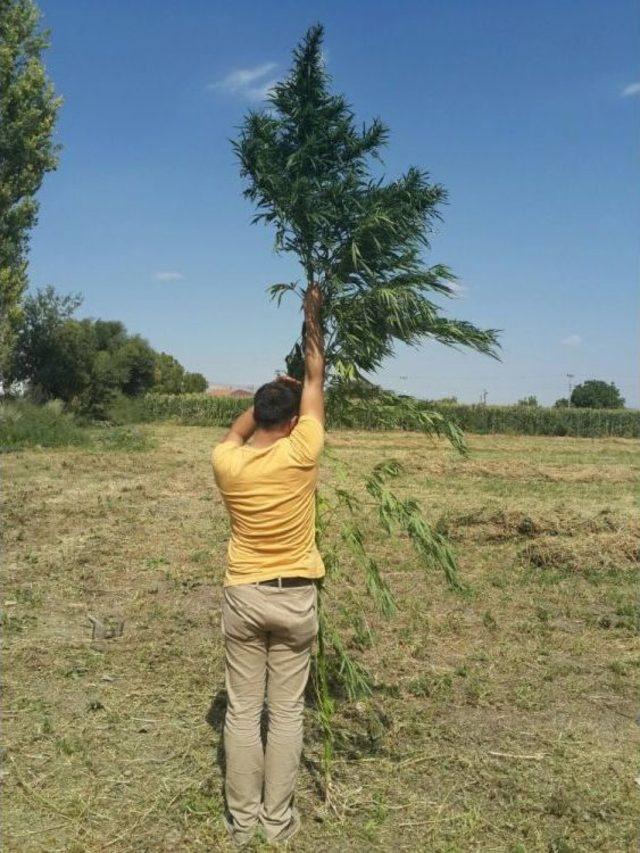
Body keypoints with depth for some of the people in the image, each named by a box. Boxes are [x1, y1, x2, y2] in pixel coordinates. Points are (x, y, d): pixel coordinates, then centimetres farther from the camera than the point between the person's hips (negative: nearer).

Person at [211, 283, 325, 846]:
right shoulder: (299, 453, -15)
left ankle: (243, 820, 24)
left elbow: (238, 429, 17)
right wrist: (313, 321, 9)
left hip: (243, 597, 2)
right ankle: (278, 820, 22)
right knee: (287, 713, 10)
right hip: (294, 598, -1)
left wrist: (272, 392, 20)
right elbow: (315, 383, -2)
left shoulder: (226, 463, -9)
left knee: (242, 712, 12)